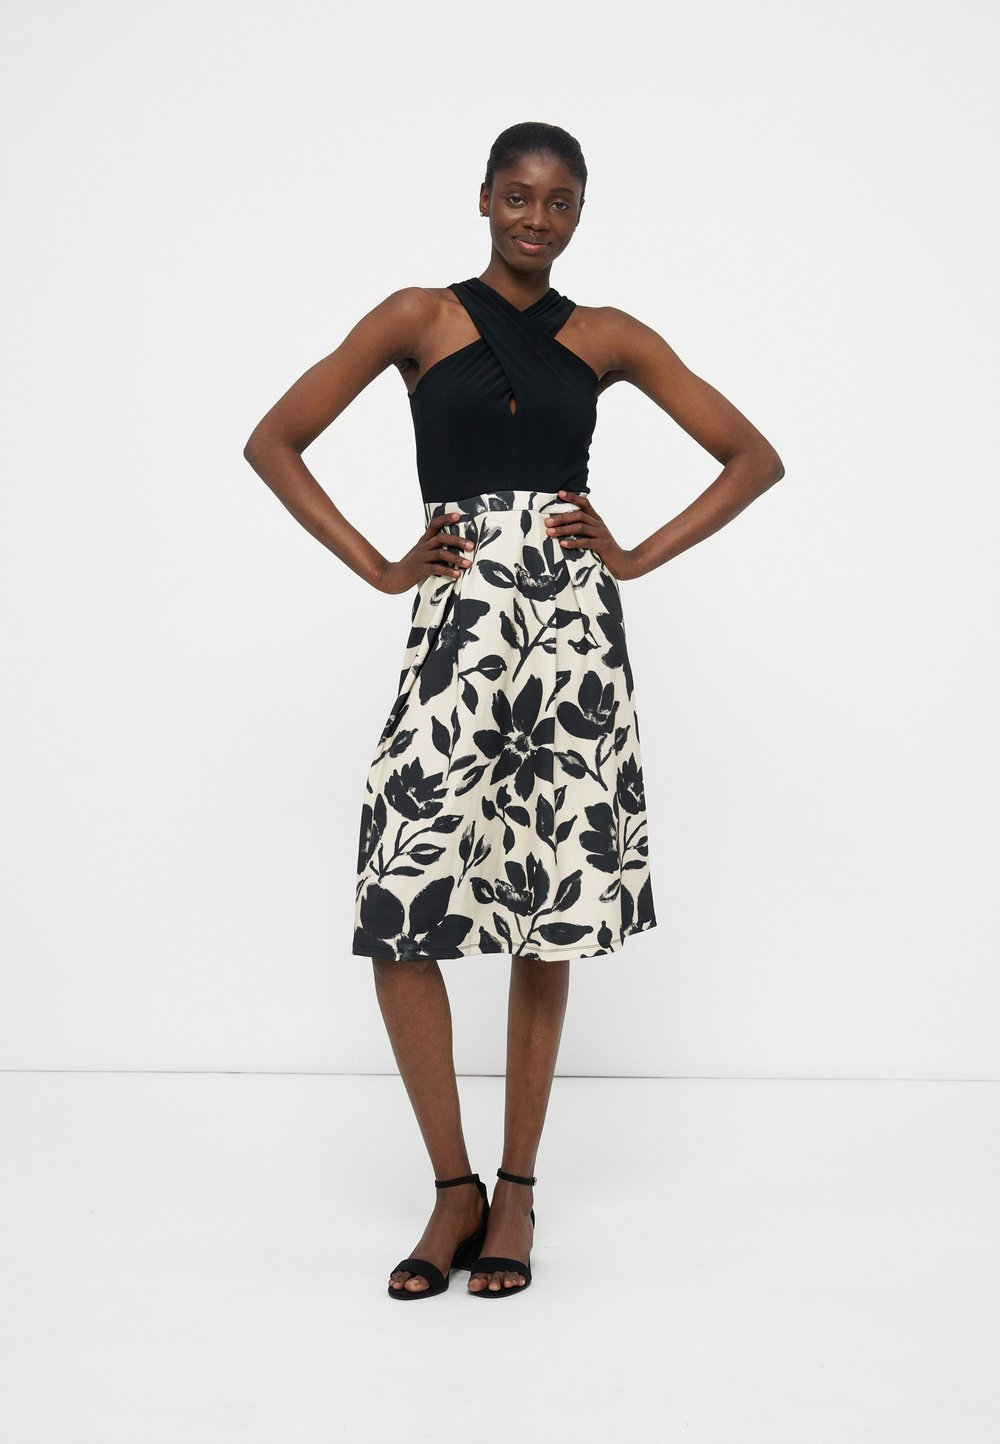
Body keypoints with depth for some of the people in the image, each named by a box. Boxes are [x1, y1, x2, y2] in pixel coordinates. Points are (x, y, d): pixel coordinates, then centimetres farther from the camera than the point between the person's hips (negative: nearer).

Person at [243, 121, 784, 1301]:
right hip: (458, 626, -1)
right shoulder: (420, 317, 9)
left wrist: (639, 558, 3)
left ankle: (515, 1193, 19)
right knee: (399, 914, -10)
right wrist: (377, 567, -1)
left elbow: (755, 458, 14)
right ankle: (453, 1189, 9)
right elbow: (273, 441, 7)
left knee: (550, 918, 4)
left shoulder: (607, 338, 13)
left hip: (573, 628, 1)